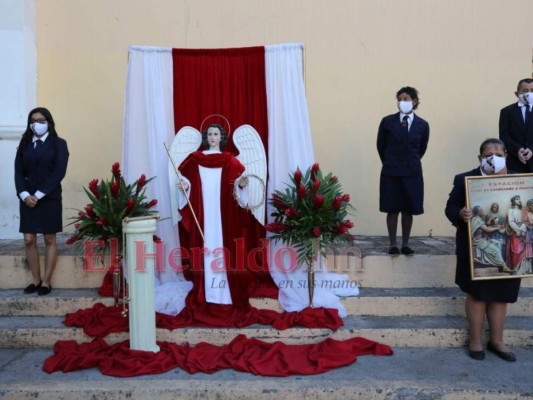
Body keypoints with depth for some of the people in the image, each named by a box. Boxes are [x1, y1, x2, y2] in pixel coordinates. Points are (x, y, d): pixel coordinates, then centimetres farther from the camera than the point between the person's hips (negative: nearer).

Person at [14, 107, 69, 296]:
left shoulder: (58, 143, 1)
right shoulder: (25, 144, 11)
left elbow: (59, 172, -9)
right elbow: (18, 171, 5)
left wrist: (39, 195, -15)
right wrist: (24, 194, -12)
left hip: (49, 198, -3)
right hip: (27, 198, 4)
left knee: (50, 240, 2)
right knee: (29, 240, 2)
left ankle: (46, 282, 10)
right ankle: (36, 280, 15)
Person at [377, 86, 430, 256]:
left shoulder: (423, 125, 0)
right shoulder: (388, 121, -3)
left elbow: (422, 149, 13)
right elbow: (381, 146, 7)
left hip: (412, 173, 1)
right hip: (391, 172, -1)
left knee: (408, 210, 6)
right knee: (392, 209, 3)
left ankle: (405, 244, 17)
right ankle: (393, 244, 13)